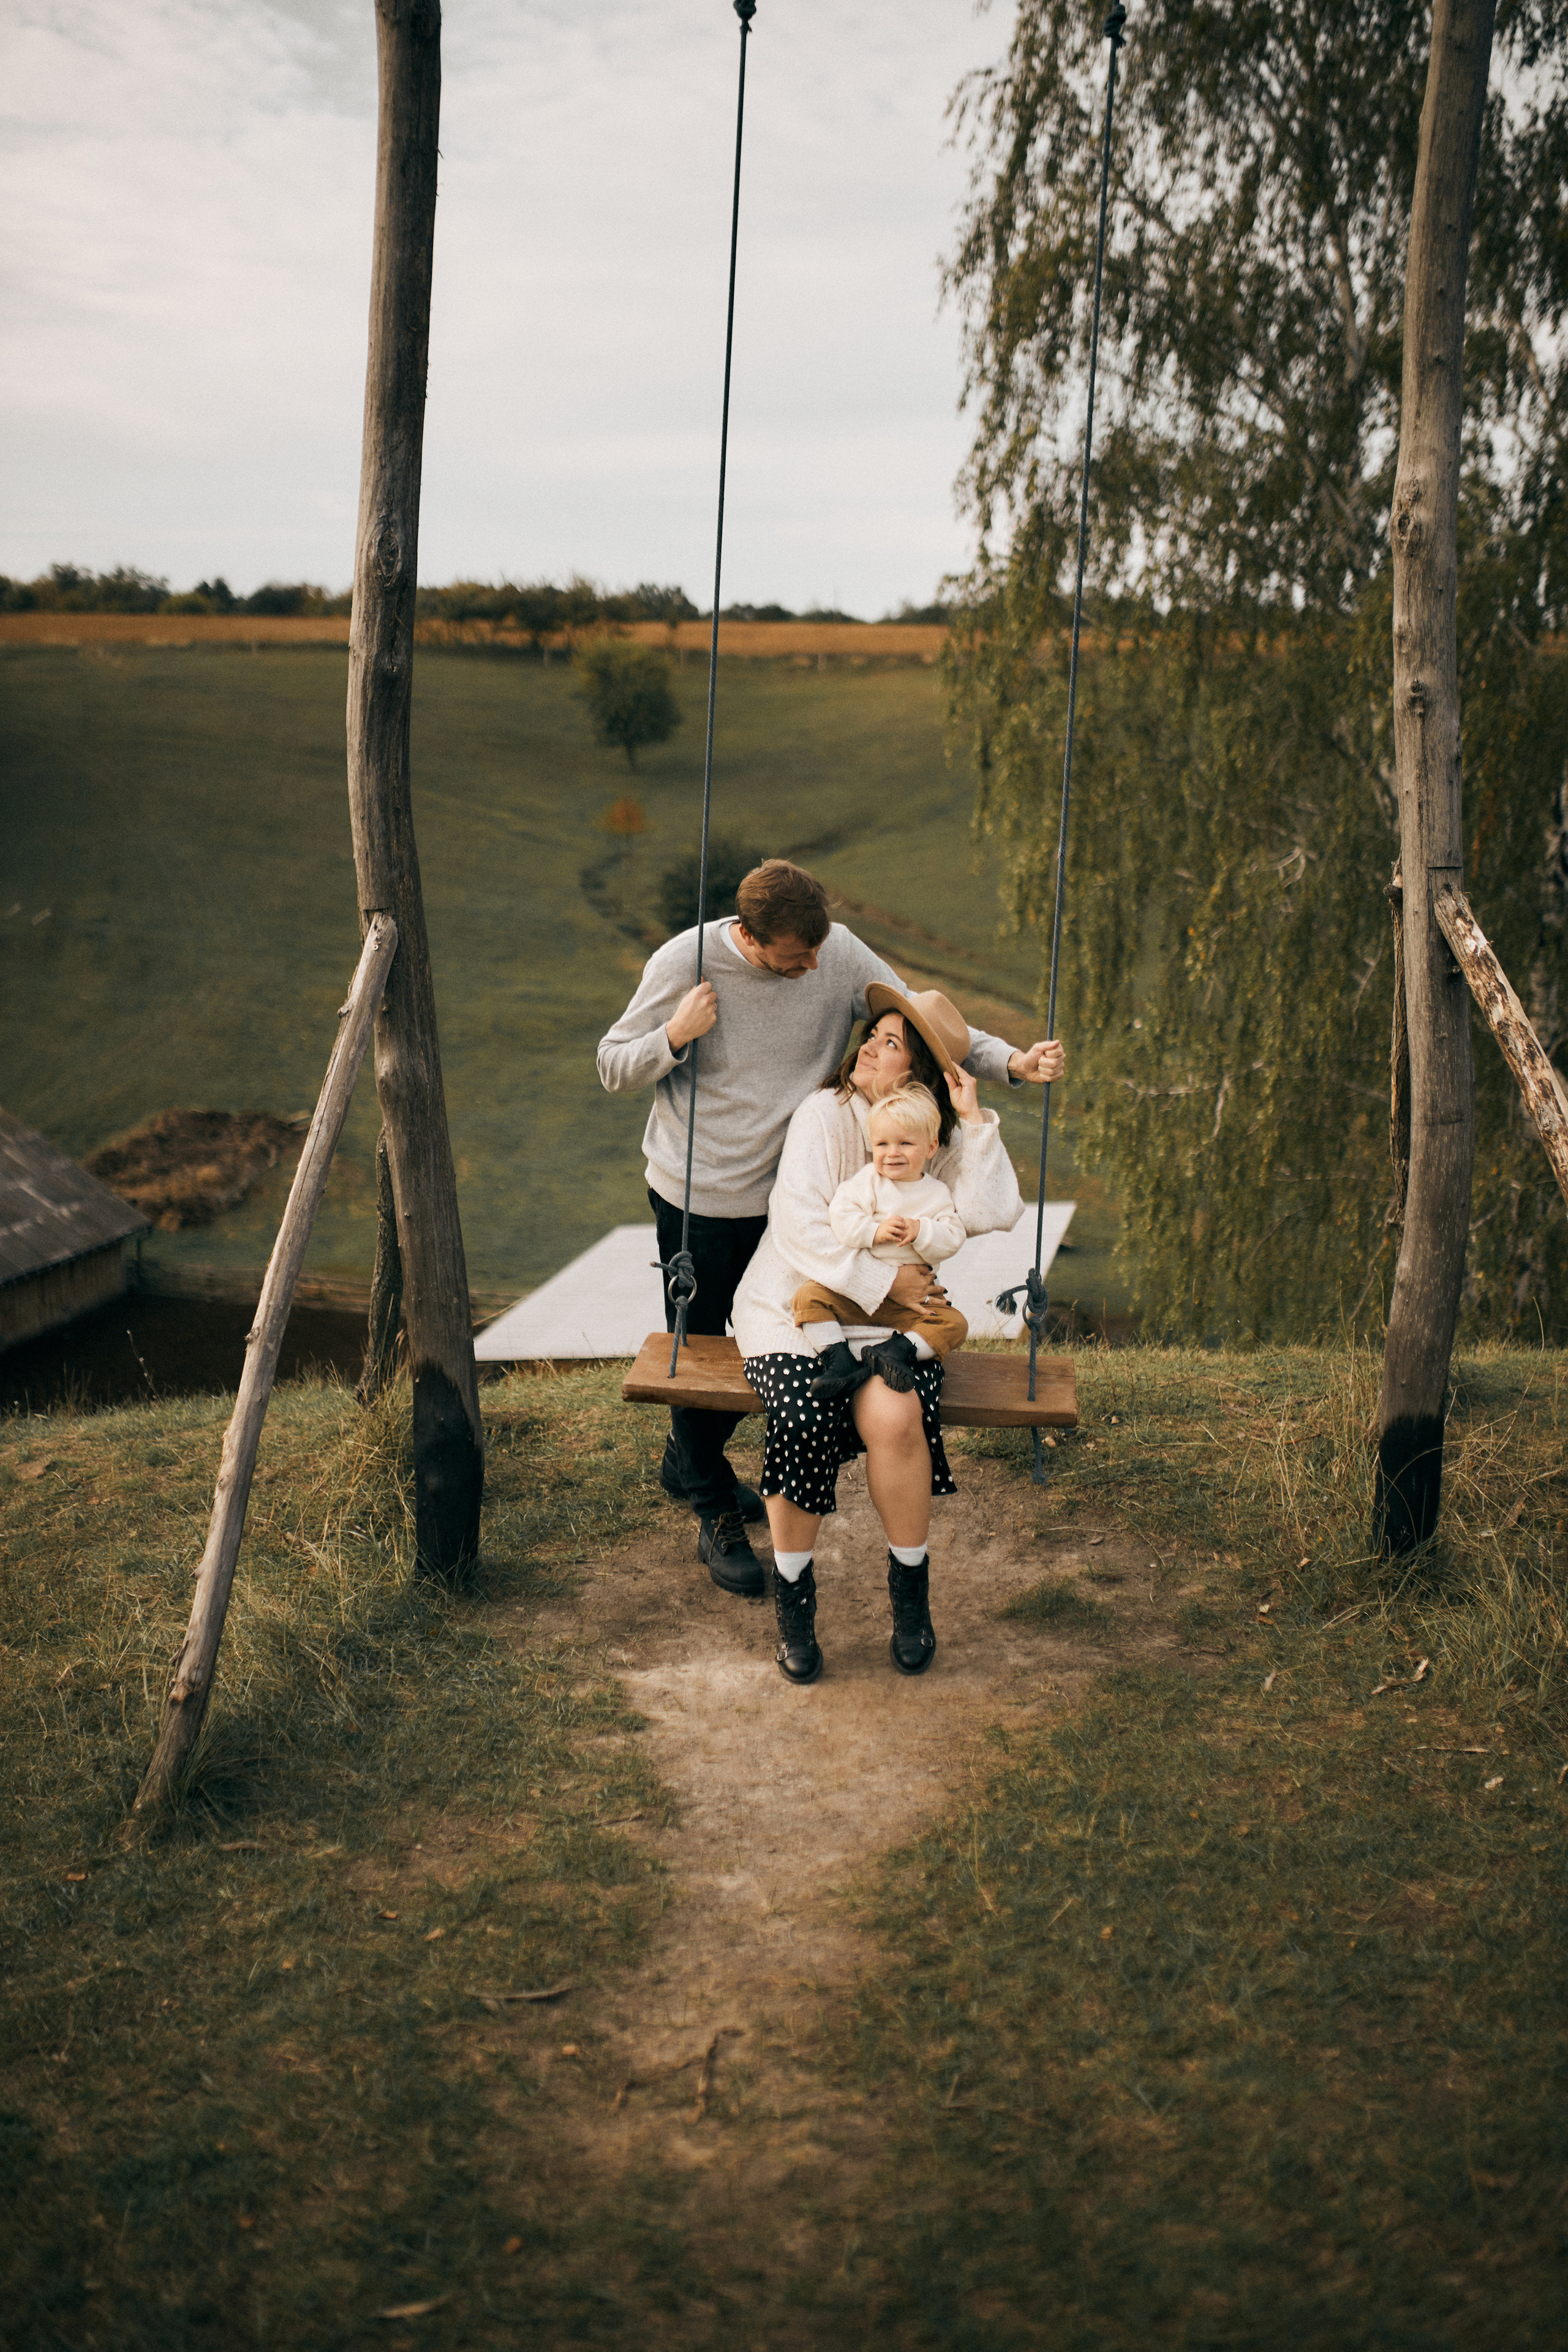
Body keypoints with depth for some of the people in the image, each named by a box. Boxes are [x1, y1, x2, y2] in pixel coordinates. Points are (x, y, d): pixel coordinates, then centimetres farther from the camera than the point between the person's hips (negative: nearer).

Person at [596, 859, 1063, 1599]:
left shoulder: (840, 955, -12)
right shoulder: (683, 963, -19)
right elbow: (613, 1067, -9)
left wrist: (1008, 1061, -20)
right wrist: (675, 1036, -29)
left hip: (786, 1195, 4)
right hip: (697, 1198, -4)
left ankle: (689, 1460, 48)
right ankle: (717, 1518, 28)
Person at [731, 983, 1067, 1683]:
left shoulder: (943, 1142, 7)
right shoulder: (825, 1114, -4)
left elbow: (994, 1213, -12)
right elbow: (801, 1226, -14)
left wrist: (974, 1120, -12)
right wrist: (883, 1281, -17)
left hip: (888, 1317, 2)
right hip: (794, 1303, -2)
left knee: (894, 1416, -30)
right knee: (803, 1420, -30)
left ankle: (910, 1584, -6)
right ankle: (793, 1592, -6)